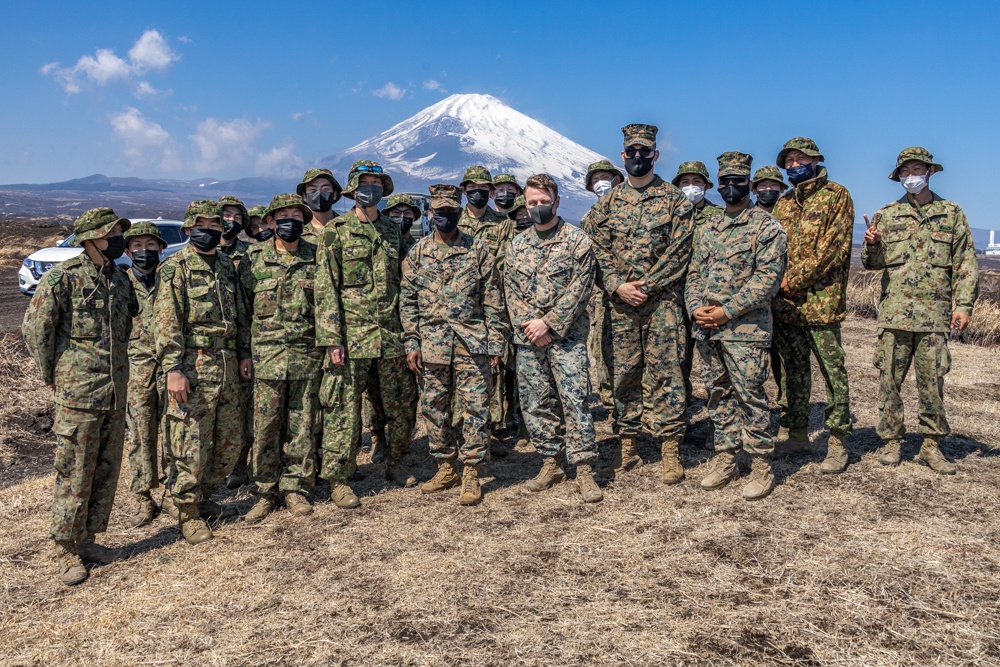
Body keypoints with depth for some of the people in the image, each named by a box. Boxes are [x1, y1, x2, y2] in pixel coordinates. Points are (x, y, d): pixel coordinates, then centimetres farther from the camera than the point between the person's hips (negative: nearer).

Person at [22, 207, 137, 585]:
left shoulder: (120, 278, 9)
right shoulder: (63, 277, -11)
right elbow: (34, 328, -9)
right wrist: (52, 376, -4)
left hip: (115, 393, 7)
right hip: (78, 395, -7)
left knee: (106, 471, 13)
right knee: (74, 475, 1)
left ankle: (88, 540, 27)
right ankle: (67, 552, 14)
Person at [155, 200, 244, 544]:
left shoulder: (227, 266, 14)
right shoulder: (176, 267, -6)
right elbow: (166, 322, -12)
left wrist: (241, 358, 16)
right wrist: (173, 369, -19)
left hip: (227, 367, 7)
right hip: (193, 368, -7)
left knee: (230, 442, 13)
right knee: (191, 446, -1)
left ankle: (203, 497, 31)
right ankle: (188, 513, 14)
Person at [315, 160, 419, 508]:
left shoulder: (393, 230, 12)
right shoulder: (336, 231, -1)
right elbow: (325, 288, -6)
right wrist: (331, 339, -13)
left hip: (392, 334, 4)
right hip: (351, 335, -4)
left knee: (404, 403, 11)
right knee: (344, 408, 0)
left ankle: (395, 463, 30)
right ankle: (338, 479, 11)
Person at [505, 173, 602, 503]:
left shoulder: (577, 240, -2)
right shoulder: (517, 244, 12)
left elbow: (579, 289, -9)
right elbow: (511, 290, 9)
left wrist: (548, 324, -15)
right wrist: (527, 325, -7)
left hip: (566, 336, -5)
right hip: (528, 339, 5)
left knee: (574, 400, -7)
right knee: (536, 402, 8)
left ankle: (584, 472, 0)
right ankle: (550, 464, 22)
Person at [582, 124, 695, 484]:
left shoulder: (674, 200, 2)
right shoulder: (607, 202, 10)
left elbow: (678, 252, -5)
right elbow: (598, 249, 5)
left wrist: (645, 286, -13)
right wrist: (619, 286, -10)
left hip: (662, 300, -3)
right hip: (621, 302, 3)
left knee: (665, 372, -3)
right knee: (625, 373, 8)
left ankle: (670, 451, 4)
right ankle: (627, 447, 18)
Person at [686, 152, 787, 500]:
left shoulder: (766, 227, -4)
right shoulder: (709, 227, 16)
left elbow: (768, 277, -13)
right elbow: (694, 273, 16)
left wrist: (727, 311, -17)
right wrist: (696, 309, -3)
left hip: (745, 327, -6)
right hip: (706, 328, 6)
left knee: (750, 396, -3)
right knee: (718, 395, 11)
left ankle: (762, 467, 8)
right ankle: (725, 460, 22)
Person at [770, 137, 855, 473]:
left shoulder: (836, 196, 1)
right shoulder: (783, 204, 19)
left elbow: (834, 246, -10)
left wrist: (795, 281, -14)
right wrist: (779, 284, -3)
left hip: (821, 301, -6)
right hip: (784, 303, 6)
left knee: (833, 371, -1)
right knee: (793, 370, 12)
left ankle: (838, 442, 6)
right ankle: (795, 434, 21)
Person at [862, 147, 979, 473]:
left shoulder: (951, 213, 9)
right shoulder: (886, 214, 10)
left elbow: (966, 263, 8)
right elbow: (871, 263, 10)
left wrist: (964, 305, -2)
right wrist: (871, 244, -13)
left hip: (935, 314, 0)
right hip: (894, 312, 1)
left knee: (932, 383, 3)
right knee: (889, 380, 2)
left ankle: (931, 446, 13)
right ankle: (891, 440, 13)